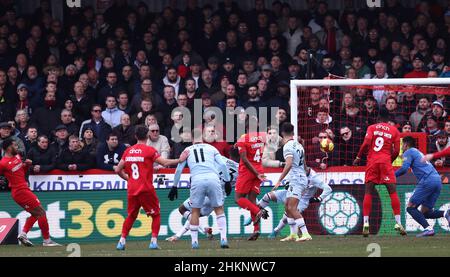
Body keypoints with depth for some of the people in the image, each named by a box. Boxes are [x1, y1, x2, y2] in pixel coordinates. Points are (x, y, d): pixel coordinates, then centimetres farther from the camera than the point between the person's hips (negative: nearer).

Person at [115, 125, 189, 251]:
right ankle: (154, 241, -2)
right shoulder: (149, 150, -7)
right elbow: (165, 163, -14)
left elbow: (118, 170, 11)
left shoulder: (128, 151, 8)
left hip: (132, 189, 4)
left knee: (131, 215, 18)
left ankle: (122, 241, 8)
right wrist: (180, 160, -3)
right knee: (156, 214, 10)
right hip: (146, 189, -4)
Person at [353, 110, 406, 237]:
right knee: (393, 191, -1)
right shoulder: (394, 130, 10)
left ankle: (365, 223, -7)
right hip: (386, 162, -1)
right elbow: (396, 151, 4)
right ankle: (398, 223, -9)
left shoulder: (372, 128, 9)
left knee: (368, 192, 3)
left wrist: (358, 157, 3)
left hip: (372, 161, 1)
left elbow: (366, 143, -5)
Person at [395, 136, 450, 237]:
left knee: (411, 208, -4)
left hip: (428, 180, -8)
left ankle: (428, 228, -21)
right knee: (425, 212, 10)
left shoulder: (408, 152, 6)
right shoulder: (419, 153, 33)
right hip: (438, 180, 8)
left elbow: (404, 168, -8)